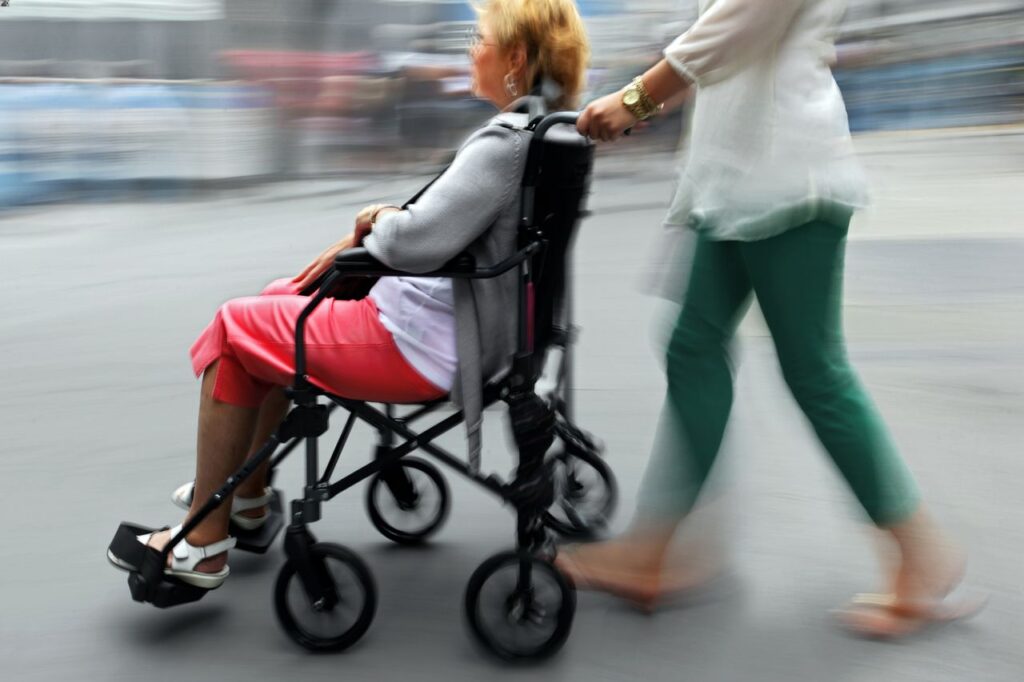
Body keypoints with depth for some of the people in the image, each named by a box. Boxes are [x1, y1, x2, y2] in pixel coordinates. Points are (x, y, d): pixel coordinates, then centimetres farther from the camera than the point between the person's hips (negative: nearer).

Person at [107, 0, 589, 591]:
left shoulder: (508, 143, -24)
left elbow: (413, 242, -28)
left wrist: (379, 221, -6)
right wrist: (373, 230, 7)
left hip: (427, 347, -10)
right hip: (461, 326, 10)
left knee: (235, 330, 4)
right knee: (282, 300, 25)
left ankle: (203, 547, 13)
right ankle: (247, 492, 35)